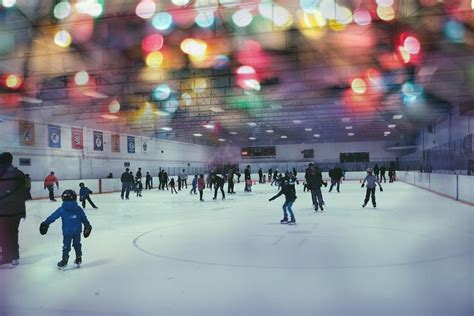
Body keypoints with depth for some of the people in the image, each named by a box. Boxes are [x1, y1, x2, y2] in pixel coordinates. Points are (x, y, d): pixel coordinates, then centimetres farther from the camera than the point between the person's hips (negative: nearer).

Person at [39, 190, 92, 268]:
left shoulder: (62, 210, -6)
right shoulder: (78, 209, 0)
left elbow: (53, 216, -1)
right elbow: (84, 218, 4)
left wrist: (45, 223, 7)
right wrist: (87, 226, 14)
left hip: (67, 232, -2)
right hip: (77, 231, 2)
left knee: (66, 246, 8)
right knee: (77, 244, 16)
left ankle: (64, 261, 14)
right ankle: (78, 259, 24)